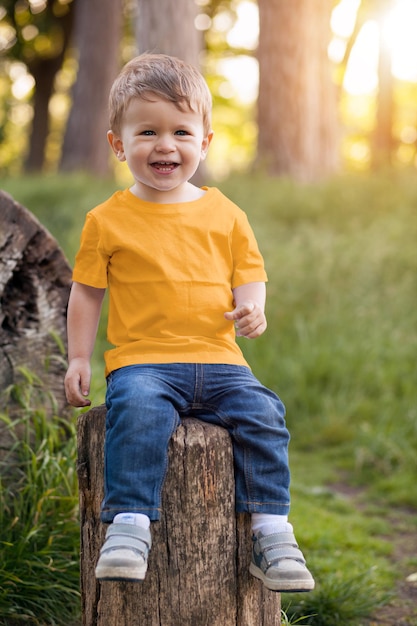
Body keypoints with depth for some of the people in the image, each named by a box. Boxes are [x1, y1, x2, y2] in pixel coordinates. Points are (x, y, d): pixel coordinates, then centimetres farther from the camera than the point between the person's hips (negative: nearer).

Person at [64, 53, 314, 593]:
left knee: (262, 413, -20)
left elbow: (249, 272, 16)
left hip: (218, 360, 3)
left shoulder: (225, 214, 11)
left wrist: (252, 307, -7)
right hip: (142, 360, -2)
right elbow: (87, 290, 10)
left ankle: (270, 529, -9)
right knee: (138, 412, -33)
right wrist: (78, 358, 4)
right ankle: (129, 525, -27)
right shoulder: (108, 220, 5)